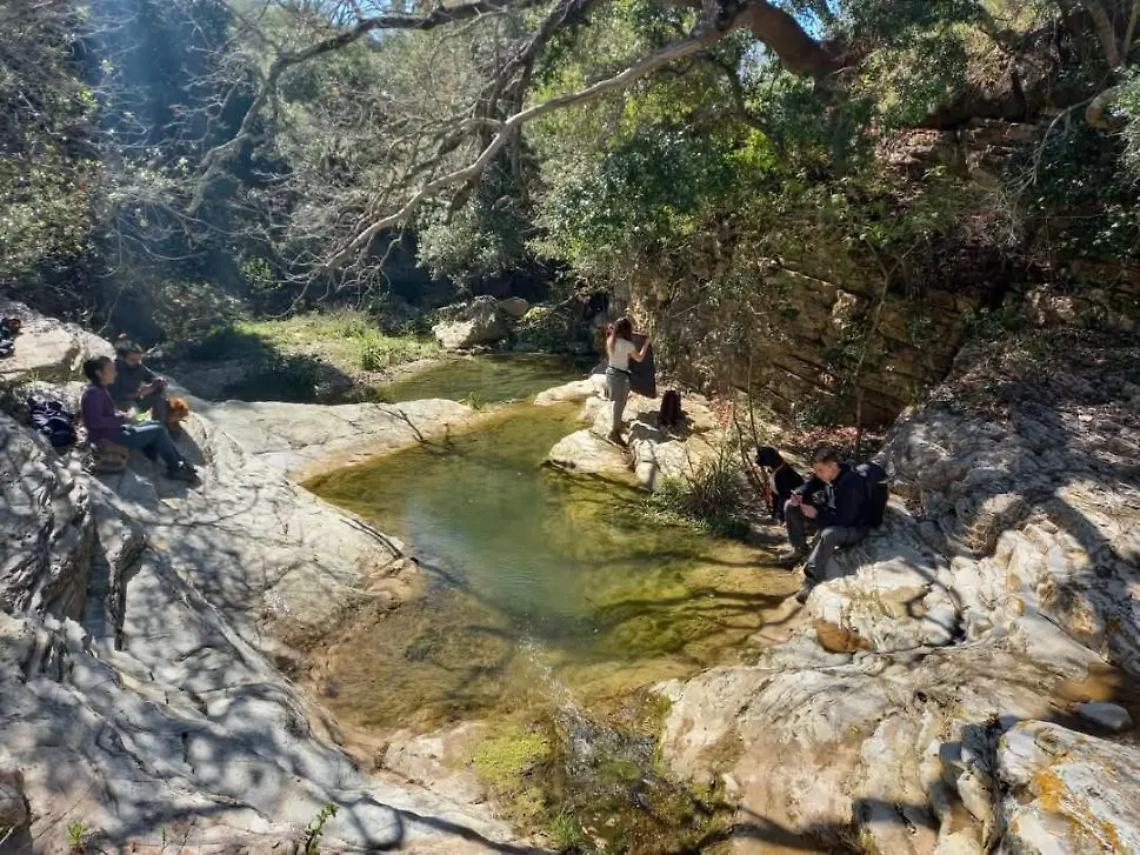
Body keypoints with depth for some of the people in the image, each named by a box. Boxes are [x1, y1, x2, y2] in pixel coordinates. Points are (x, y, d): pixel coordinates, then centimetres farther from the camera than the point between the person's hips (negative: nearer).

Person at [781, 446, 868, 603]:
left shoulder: (852, 484, -32)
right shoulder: (826, 474, -9)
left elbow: (845, 518, -33)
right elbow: (809, 487, 4)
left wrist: (817, 514, -35)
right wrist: (798, 495, -19)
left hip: (853, 528, -8)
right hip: (829, 515, 8)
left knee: (828, 534, -43)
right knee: (791, 507, 0)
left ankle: (812, 579, -31)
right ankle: (800, 549, 11)